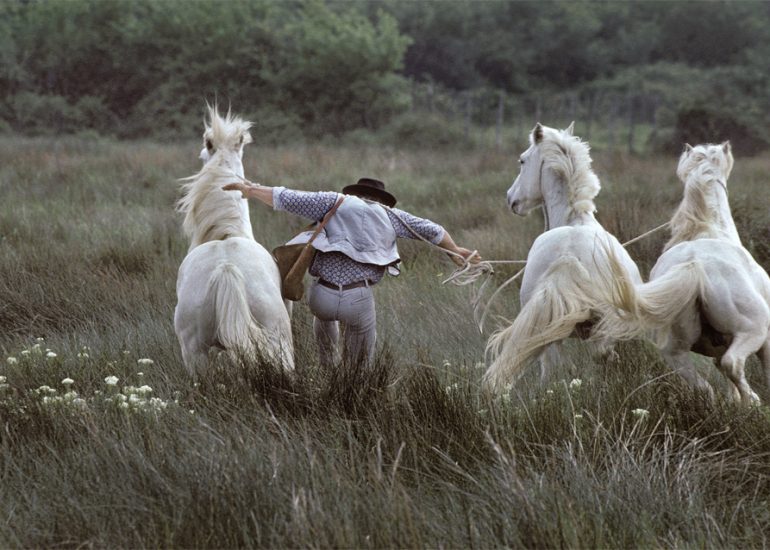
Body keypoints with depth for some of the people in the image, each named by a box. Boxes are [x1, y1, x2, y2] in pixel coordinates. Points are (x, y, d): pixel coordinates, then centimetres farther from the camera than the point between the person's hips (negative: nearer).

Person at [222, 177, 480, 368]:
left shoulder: (336, 202, 13)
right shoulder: (391, 216, 18)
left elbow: (287, 199, 9)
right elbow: (433, 230, 29)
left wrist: (250, 190, 22)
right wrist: (454, 251, 46)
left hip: (322, 297, 1)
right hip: (358, 302, -1)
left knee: (324, 313, 39)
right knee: (359, 363, 21)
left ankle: (327, 367, 41)